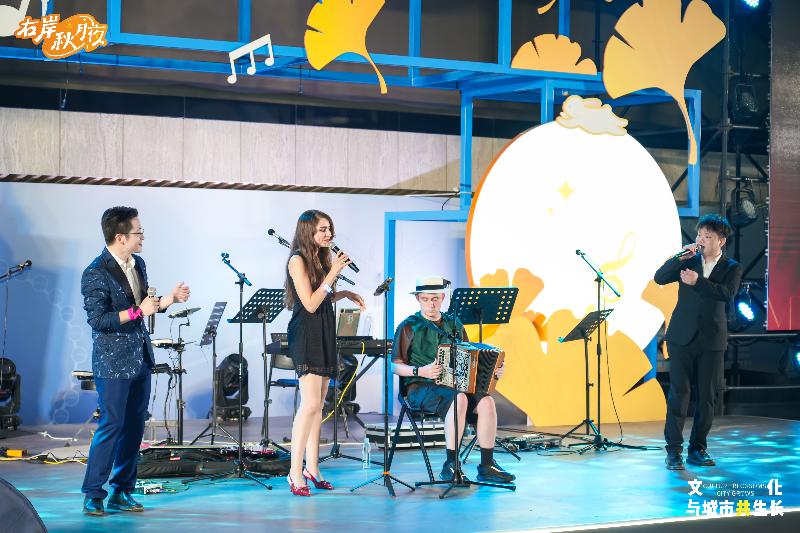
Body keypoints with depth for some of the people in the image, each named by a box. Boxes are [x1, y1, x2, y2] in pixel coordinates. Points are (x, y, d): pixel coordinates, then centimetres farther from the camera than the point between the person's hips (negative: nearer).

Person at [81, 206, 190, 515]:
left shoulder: (138, 264, 9)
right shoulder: (96, 274, -15)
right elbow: (97, 319, -20)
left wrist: (168, 299, 4)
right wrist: (137, 311, -23)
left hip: (140, 359, 8)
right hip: (113, 362, -8)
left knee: (134, 426, 9)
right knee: (111, 426, -7)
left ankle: (122, 492, 17)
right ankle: (93, 495, 3)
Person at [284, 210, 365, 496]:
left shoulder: (322, 258, 13)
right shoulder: (298, 260, -10)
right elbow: (310, 304, -16)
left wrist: (345, 294, 8)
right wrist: (333, 273, -16)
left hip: (324, 333, 9)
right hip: (306, 335, -9)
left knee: (318, 404, 9)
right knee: (310, 403, -15)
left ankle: (312, 468, 13)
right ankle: (295, 472, -12)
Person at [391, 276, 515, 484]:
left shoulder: (454, 325, 18)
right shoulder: (409, 326, 4)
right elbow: (396, 365, 0)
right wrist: (419, 371, -18)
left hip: (455, 385, 5)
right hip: (420, 388, -5)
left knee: (486, 401, -23)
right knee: (459, 399, -35)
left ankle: (487, 466, -18)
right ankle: (450, 465, -31)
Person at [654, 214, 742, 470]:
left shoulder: (732, 268, 3)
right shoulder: (688, 261, 7)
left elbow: (727, 292, -15)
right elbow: (659, 278, -2)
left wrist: (697, 281, -23)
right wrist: (680, 257, -13)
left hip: (712, 340, 0)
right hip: (683, 337, 0)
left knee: (707, 396, 4)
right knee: (679, 392, -6)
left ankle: (697, 449, 14)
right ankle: (674, 450, -5)